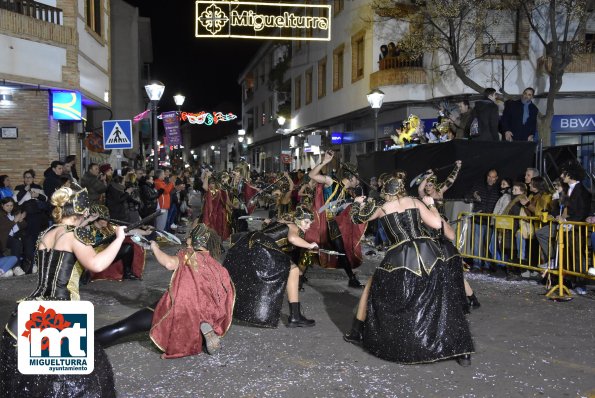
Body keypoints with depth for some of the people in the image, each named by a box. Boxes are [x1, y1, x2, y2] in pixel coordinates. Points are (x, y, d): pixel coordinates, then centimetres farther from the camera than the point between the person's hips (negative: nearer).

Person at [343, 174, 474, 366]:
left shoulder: (382, 208, 15)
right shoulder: (415, 202, 13)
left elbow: (358, 218, 30)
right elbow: (436, 224, 3)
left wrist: (357, 203, 45)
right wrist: (431, 204, 19)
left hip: (402, 258, -1)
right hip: (429, 253, 1)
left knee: (372, 287, 23)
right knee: (444, 302, 13)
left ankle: (357, 332, 32)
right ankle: (462, 352, 13)